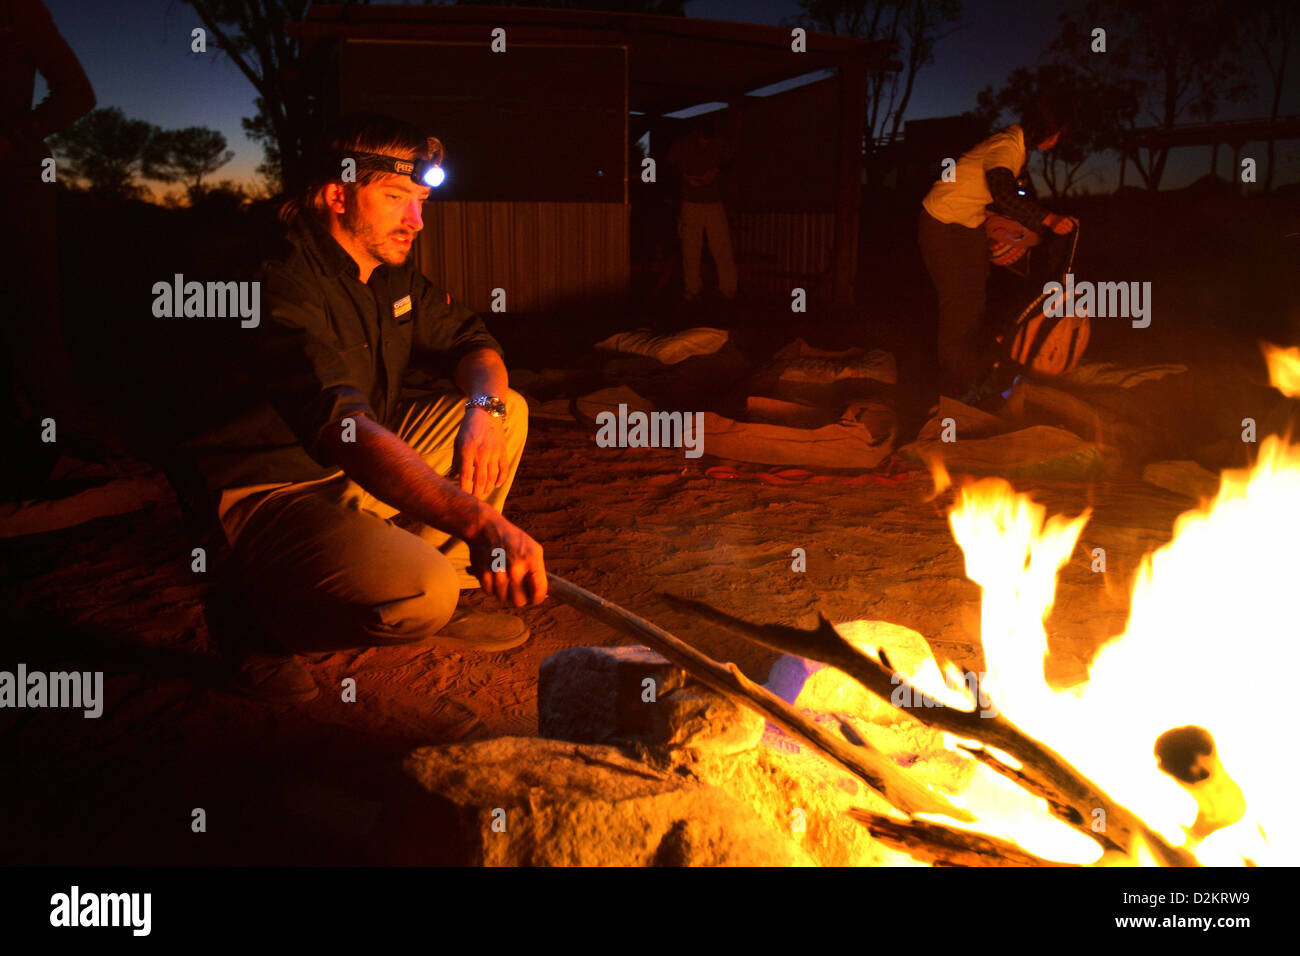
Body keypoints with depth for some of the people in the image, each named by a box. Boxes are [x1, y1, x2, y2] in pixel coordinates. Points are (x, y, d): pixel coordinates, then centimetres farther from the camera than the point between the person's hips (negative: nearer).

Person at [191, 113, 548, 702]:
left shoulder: (392, 274, 4)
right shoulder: (284, 287, -25)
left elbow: (470, 342, 12)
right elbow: (342, 427, -40)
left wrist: (485, 406, -15)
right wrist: (479, 521, -53)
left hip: (358, 476, 9)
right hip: (267, 495, -9)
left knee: (509, 411, 3)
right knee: (421, 593, -34)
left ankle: (435, 612, 6)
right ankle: (259, 618, -5)